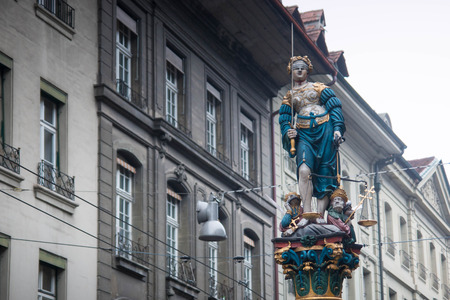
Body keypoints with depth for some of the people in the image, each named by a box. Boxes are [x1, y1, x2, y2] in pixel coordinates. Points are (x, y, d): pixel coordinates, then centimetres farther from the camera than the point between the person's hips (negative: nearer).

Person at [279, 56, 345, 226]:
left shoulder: (318, 88, 15)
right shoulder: (289, 96, 21)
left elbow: (334, 107, 7)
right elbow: (284, 120, 17)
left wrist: (337, 128, -7)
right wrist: (288, 132, -5)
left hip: (324, 131, -1)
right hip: (304, 134, 1)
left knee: (324, 174, -7)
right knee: (304, 169, -23)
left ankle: (320, 215, -8)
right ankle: (307, 212, -29)